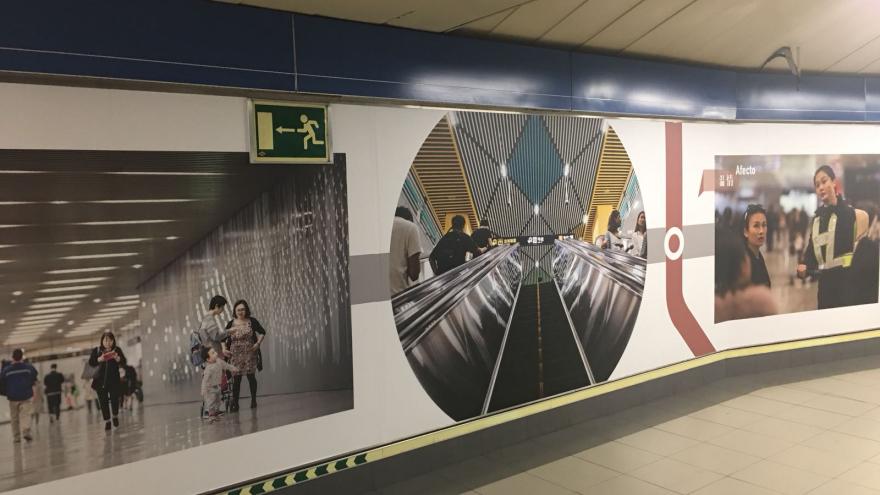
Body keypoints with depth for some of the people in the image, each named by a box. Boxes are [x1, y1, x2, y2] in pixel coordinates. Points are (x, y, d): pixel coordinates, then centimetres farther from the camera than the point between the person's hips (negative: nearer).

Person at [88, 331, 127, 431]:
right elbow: (91, 362, -4)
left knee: (115, 398, -1)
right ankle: (106, 421, 8)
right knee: (103, 401, 0)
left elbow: (124, 362, -4)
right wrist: (99, 359, -22)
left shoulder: (117, 350, 1)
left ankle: (115, 416, 24)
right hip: (100, 380, 0)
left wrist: (117, 358, -24)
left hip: (114, 379, 0)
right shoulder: (96, 350, 2)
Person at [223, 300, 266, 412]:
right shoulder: (231, 323, 1)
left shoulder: (252, 321, -1)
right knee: (236, 379, 0)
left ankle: (253, 400, 20)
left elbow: (262, 332, 6)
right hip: (236, 355, 1)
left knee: (251, 376, 5)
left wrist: (258, 343, -6)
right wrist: (224, 349, -8)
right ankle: (235, 403, 6)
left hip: (250, 354, -1)